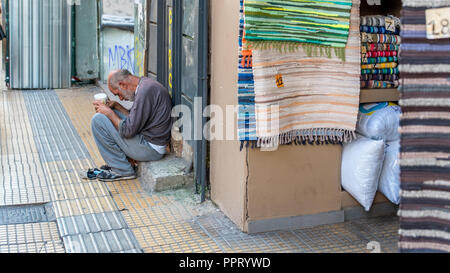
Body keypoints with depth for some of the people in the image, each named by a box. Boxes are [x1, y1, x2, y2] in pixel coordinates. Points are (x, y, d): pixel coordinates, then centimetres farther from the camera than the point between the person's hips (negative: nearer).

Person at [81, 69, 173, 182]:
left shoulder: (145, 91, -21)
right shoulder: (146, 84, 10)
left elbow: (128, 130, -20)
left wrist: (109, 112, -7)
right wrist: (116, 106, 10)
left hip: (151, 149, -10)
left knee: (98, 120, -8)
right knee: (113, 115, 20)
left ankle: (123, 171, 0)